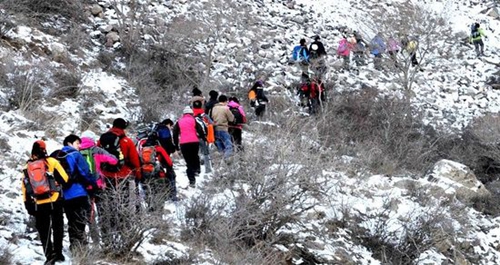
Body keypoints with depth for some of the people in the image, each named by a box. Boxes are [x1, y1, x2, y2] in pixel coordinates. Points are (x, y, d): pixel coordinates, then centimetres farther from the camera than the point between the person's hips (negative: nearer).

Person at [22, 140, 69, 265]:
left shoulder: (27, 167, 7)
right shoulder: (51, 162, -4)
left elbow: (24, 188, 9)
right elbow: (64, 179, -6)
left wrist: (28, 205, 14)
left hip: (38, 205, 2)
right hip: (55, 202, -2)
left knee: (43, 231, 8)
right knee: (57, 228, 12)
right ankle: (58, 253, 11)